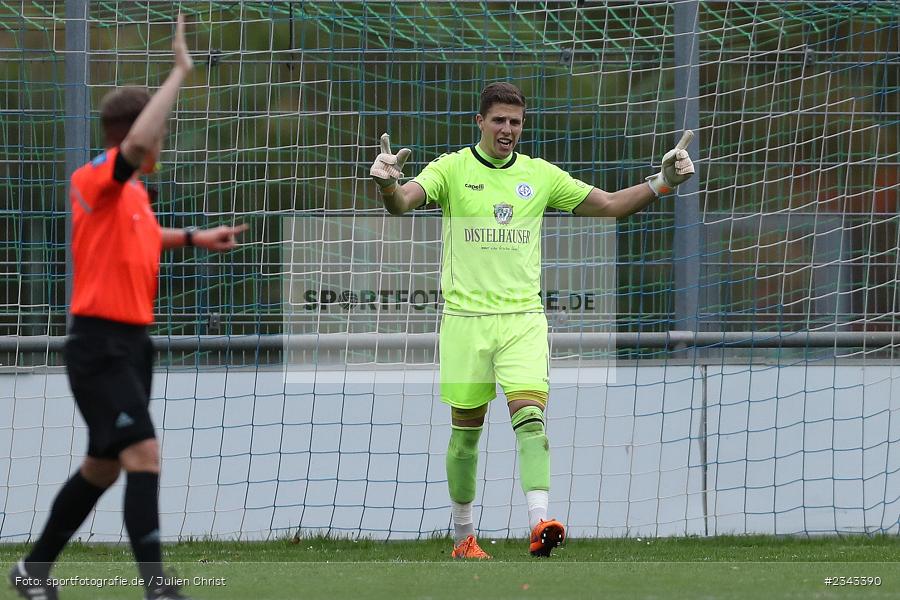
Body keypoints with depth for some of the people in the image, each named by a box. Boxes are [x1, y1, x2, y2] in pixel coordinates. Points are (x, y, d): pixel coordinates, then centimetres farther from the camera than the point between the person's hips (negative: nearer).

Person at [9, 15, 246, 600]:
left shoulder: (134, 192, 12)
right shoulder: (95, 180, -14)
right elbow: (136, 145, -36)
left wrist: (193, 238, 24)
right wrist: (179, 74, -32)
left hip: (130, 345, 10)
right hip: (101, 346, -10)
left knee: (104, 466, 16)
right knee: (143, 453, -19)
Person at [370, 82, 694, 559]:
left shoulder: (539, 175, 9)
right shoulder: (453, 169, 0)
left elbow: (610, 205, 13)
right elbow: (402, 202, -16)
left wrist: (661, 182, -1)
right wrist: (387, 184, -39)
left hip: (522, 317, 1)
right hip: (465, 317, -1)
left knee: (530, 417, -17)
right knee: (466, 431, 6)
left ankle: (540, 525, -29)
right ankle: (462, 536, 22)